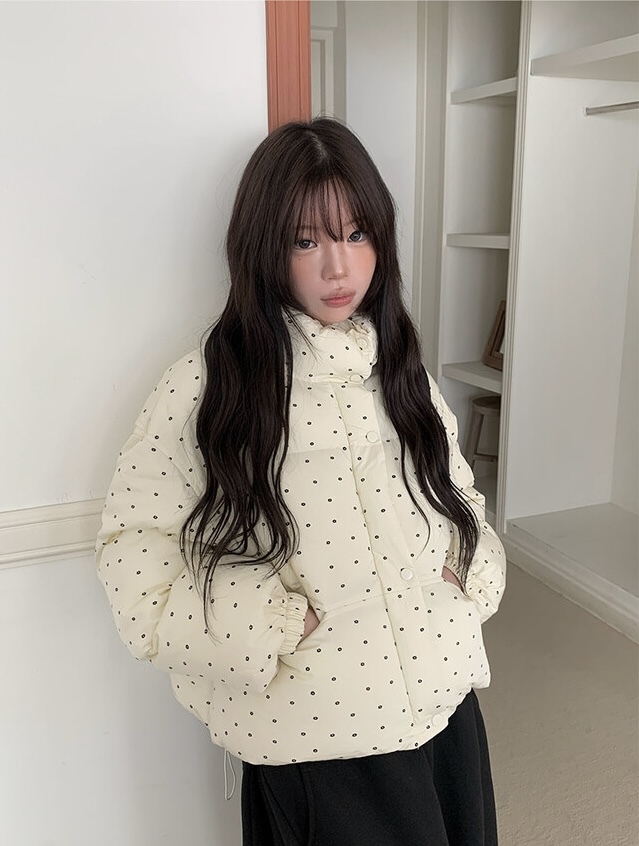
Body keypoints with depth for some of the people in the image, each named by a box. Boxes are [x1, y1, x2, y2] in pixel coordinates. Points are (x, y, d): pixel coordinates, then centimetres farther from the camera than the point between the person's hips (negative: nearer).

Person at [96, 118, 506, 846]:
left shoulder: (401, 372, 2)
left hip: (446, 704, 5)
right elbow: (133, 551, -13)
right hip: (317, 740, -5)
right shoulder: (204, 389, -15)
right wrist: (273, 621, -18)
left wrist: (467, 573, -4)